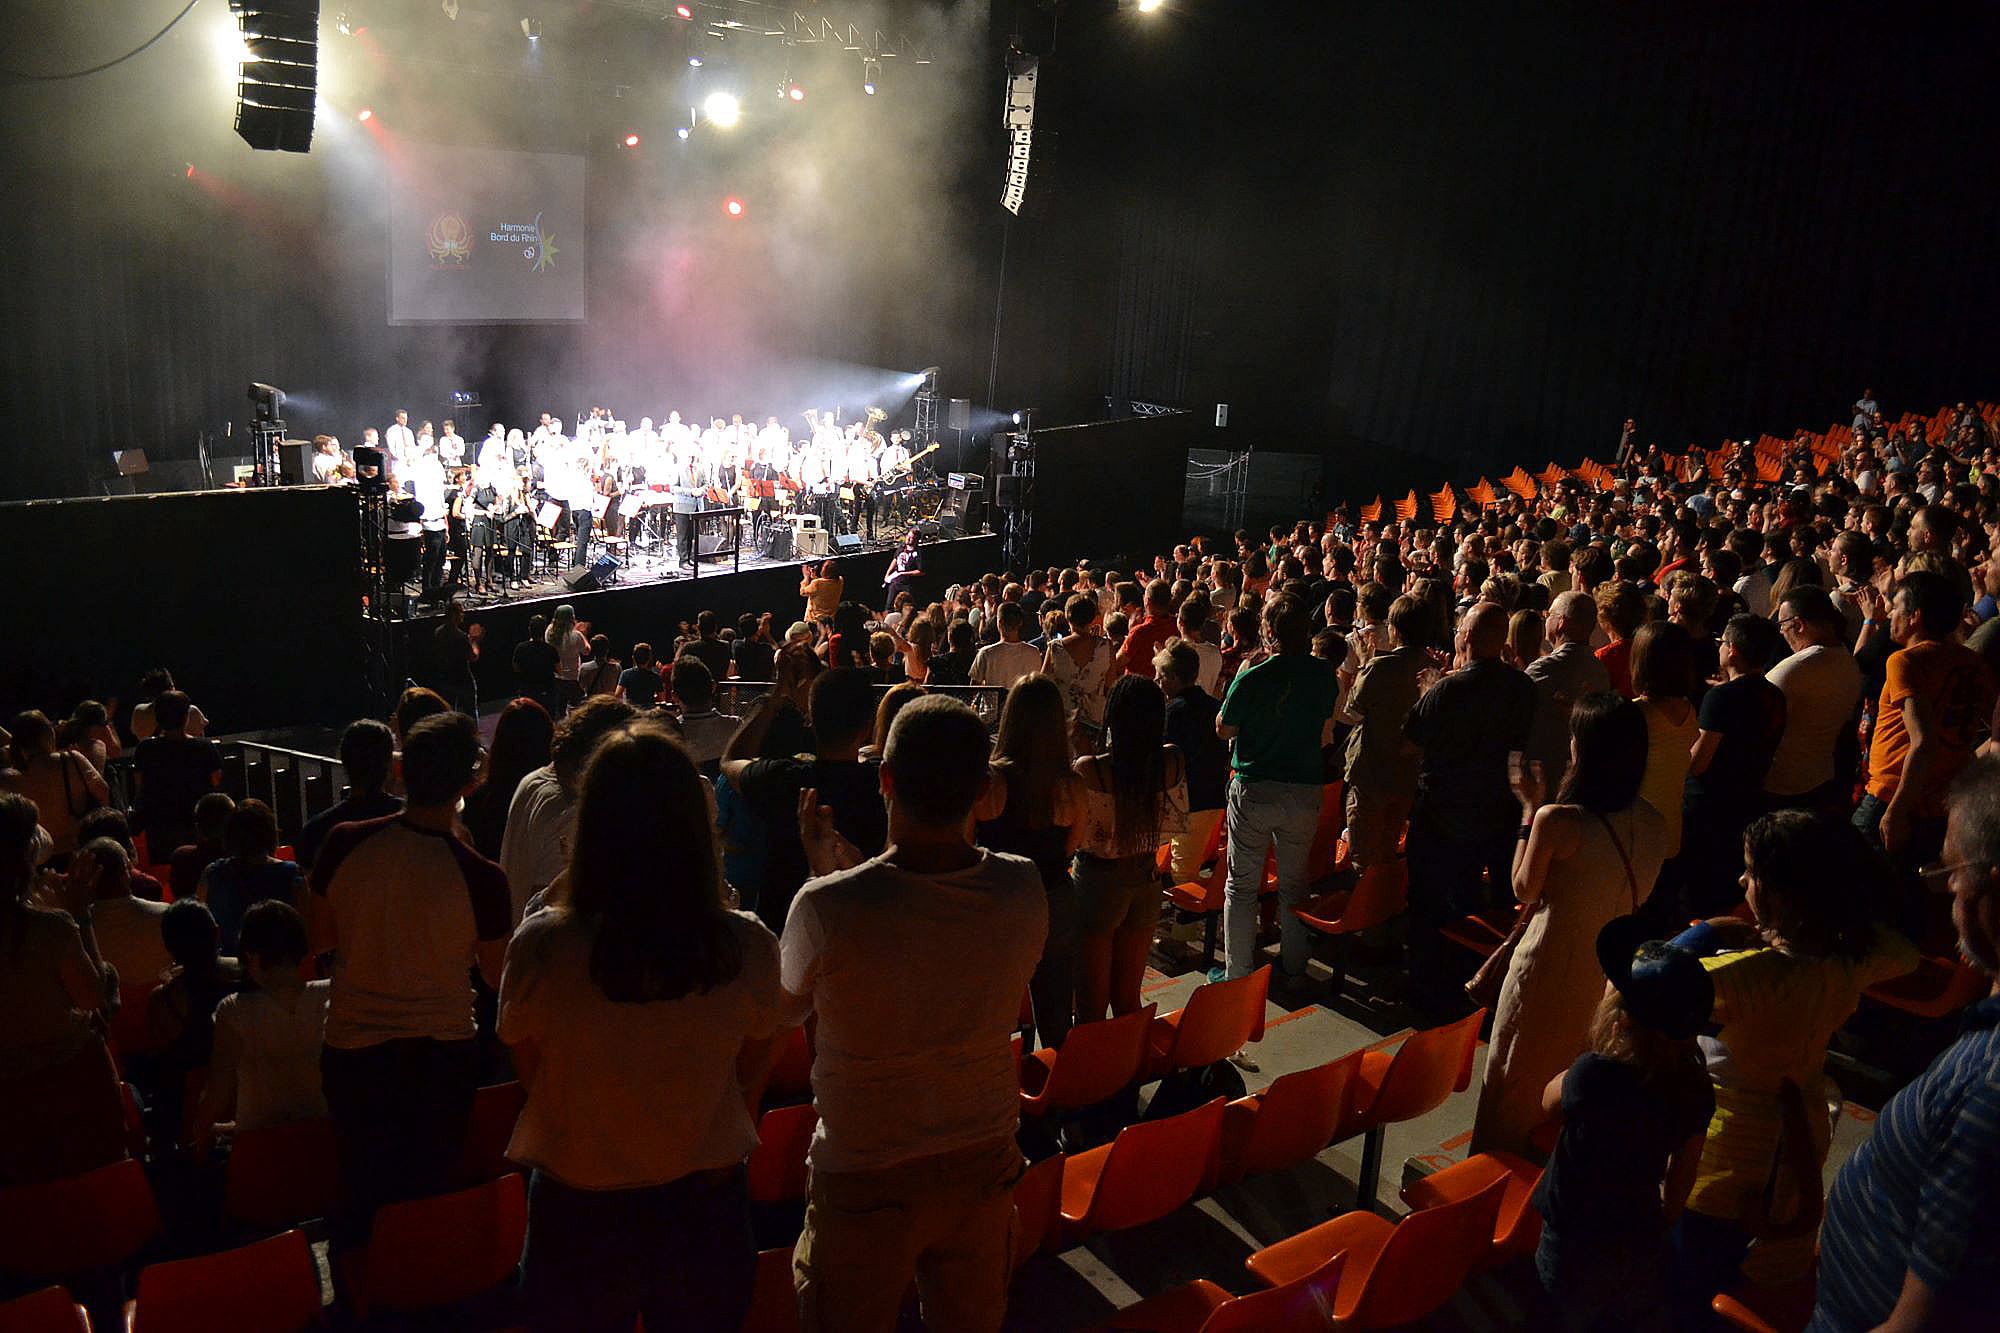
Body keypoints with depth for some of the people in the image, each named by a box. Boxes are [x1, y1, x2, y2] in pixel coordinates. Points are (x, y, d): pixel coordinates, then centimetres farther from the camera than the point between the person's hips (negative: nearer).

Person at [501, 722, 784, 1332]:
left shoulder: (538, 947, -20)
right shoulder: (747, 947, -17)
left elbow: (531, 1075, -3)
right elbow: (750, 1078, -1)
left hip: (577, 1213, 0)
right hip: (704, 1210, 1)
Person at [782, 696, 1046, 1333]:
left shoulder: (826, 905, -26)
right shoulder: (1023, 890, -15)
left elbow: (791, 1005, -4)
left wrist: (819, 855, 5)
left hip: (864, 1179, -3)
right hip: (984, 1167, 3)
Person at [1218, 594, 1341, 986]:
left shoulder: (1251, 679, -18)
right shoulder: (1326, 675, -5)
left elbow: (1224, 730, -4)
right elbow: (1326, 729, 9)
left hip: (1253, 791, -3)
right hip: (1305, 791, 3)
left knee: (1242, 887, 9)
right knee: (1294, 884, 17)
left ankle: (1238, 973, 13)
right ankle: (1293, 971, 25)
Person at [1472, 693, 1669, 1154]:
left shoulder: (1557, 820, -26)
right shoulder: (1654, 824, -8)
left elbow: (1524, 891, -11)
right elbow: (1636, 895, 6)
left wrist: (1530, 807, -8)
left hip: (1550, 971, -5)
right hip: (1611, 974, 6)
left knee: (1520, 1083, 16)